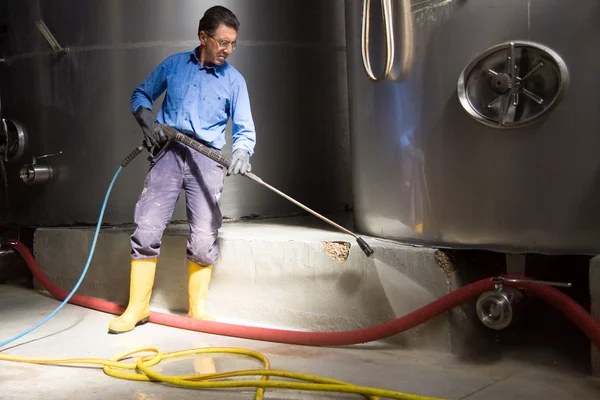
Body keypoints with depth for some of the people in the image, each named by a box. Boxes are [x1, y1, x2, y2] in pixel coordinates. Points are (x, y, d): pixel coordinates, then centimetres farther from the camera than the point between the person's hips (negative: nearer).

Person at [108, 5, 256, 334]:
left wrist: (241, 151, -18)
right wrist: (147, 120, -1)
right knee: (146, 229, -6)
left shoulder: (234, 80, 6)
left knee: (203, 238, -3)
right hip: (168, 154, 1)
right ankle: (138, 307, 5)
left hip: (207, 160, 0)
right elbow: (141, 95, 20)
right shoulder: (174, 65, 10)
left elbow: (244, 129, 4)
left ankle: (197, 309, 12)